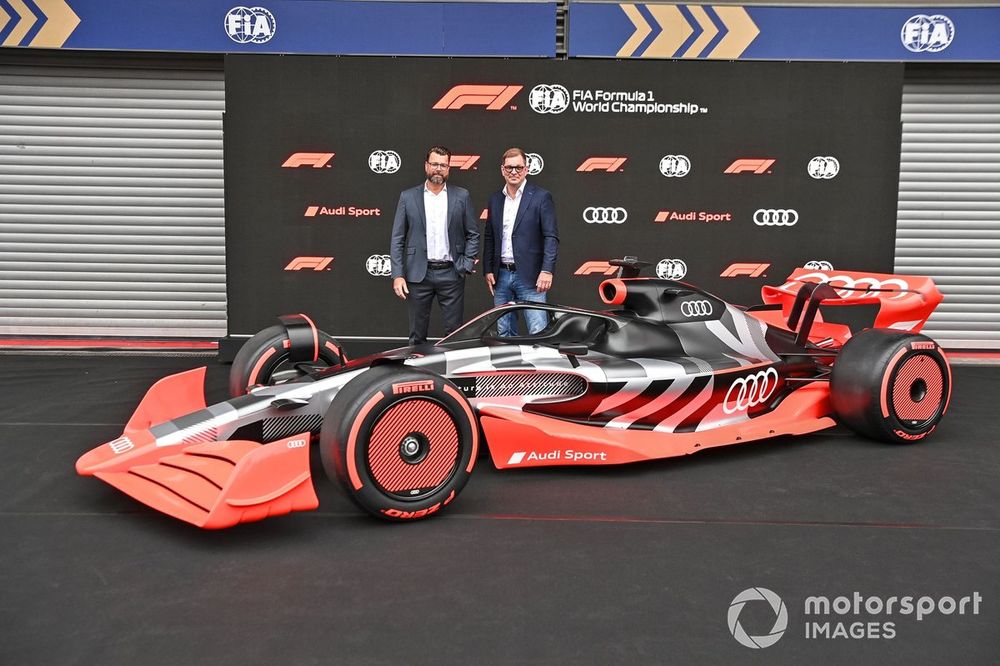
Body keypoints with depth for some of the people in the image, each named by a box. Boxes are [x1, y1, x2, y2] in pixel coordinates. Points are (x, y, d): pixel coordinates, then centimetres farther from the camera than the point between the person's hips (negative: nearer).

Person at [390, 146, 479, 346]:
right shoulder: (408, 197, 4)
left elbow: (473, 234, 8)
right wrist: (397, 275, -5)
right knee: (417, 334, 7)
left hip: (451, 274, 0)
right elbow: (397, 239, 3)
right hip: (418, 274, 0)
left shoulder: (461, 196, 5)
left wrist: (466, 265, -5)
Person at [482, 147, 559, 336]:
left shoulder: (541, 197, -2)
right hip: (501, 276, 5)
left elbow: (551, 237, -7)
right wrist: (488, 270, 10)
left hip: (530, 277, -5)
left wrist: (547, 271, -16)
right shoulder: (495, 199, 13)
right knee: (504, 333, 10)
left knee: (539, 332, -9)